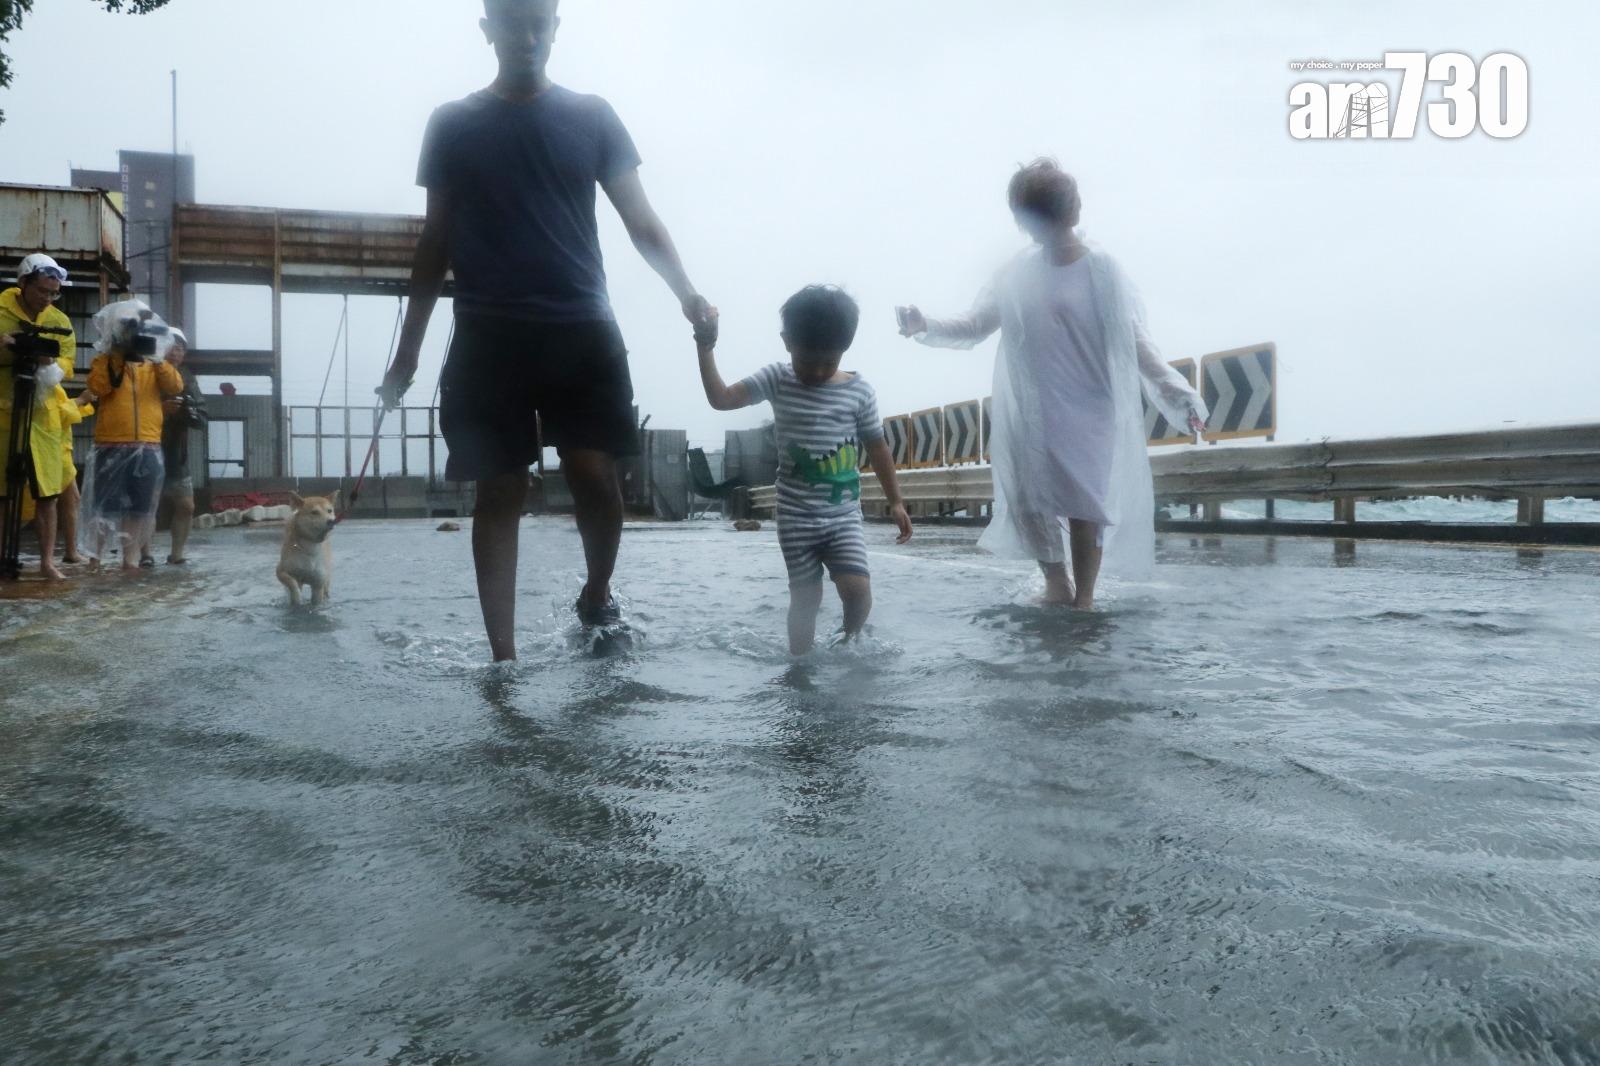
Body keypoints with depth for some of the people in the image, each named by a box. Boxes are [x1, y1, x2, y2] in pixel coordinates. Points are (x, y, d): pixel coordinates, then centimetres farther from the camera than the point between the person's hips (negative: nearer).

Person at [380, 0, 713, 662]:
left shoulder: (592, 117, 9)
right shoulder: (452, 125, 10)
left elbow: (641, 221, 4)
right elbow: (436, 242, 13)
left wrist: (685, 291, -15)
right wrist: (407, 349, 10)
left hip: (582, 331, 0)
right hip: (490, 337, 0)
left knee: (597, 479, -8)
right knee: (499, 495, 1)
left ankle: (597, 598, 21)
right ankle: (503, 656, 9)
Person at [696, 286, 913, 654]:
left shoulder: (860, 390, -2)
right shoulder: (776, 380, -3)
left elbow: (877, 447, 6)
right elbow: (722, 399, -10)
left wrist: (895, 501, 8)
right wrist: (706, 349, -19)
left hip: (844, 515, 0)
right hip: (797, 517, 0)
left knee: (858, 589, -12)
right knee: (805, 598, 4)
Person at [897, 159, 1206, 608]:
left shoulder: (1104, 272, -6)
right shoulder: (1017, 274, 3)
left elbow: (1137, 343, -5)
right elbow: (974, 327, 6)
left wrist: (1177, 394, -14)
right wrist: (926, 327, -10)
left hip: (1088, 414, -3)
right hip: (1030, 415, 3)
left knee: (1086, 507, 2)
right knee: (1029, 503, 7)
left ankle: (1084, 599, 19)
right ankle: (1057, 583, 31)